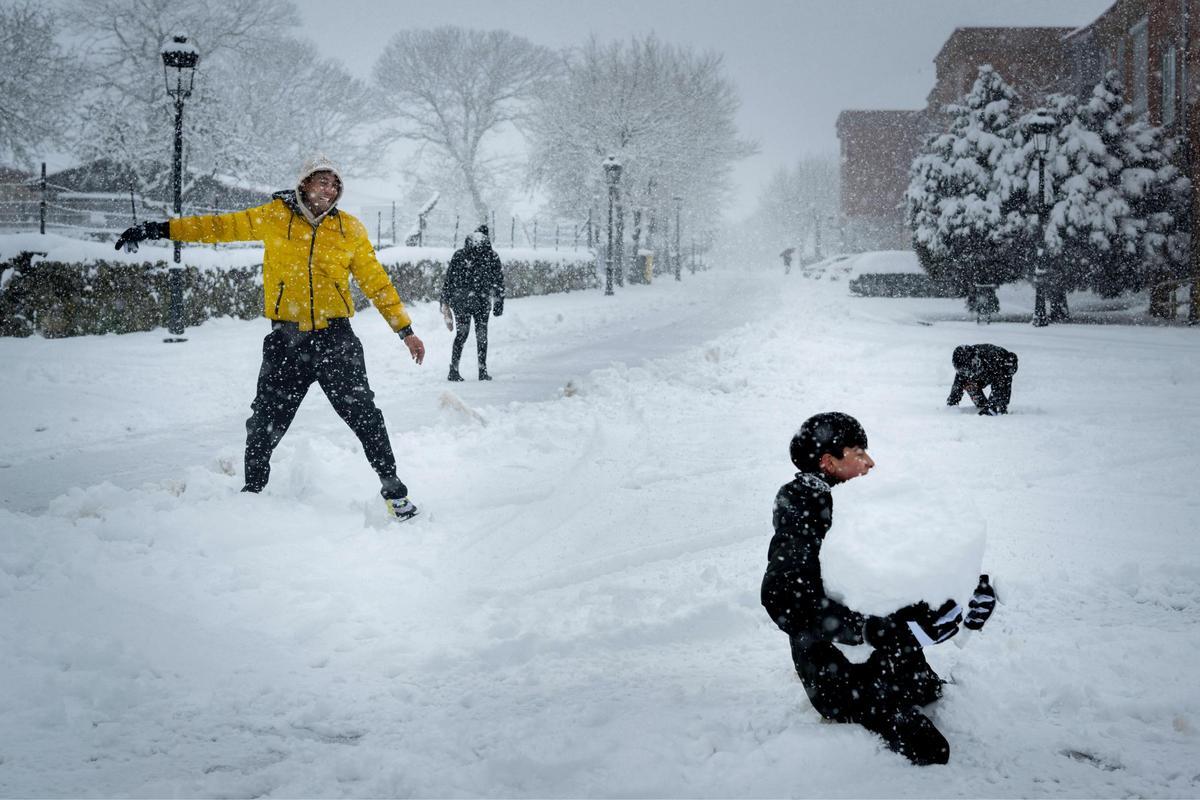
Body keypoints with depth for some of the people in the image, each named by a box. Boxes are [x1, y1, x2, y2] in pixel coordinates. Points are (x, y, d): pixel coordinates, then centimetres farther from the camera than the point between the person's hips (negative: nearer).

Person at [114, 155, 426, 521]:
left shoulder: (350, 229, 4)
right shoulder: (274, 216, 3)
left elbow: (377, 283, 8)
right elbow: (222, 226, 6)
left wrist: (405, 330, 6)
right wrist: (159, 229, 3)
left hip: (335, 336, -1)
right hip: (287, 339, 1)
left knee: (363, 413, -7)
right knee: (266, 421, 6)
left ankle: (391, 484, 8)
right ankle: (253, 487, 26)